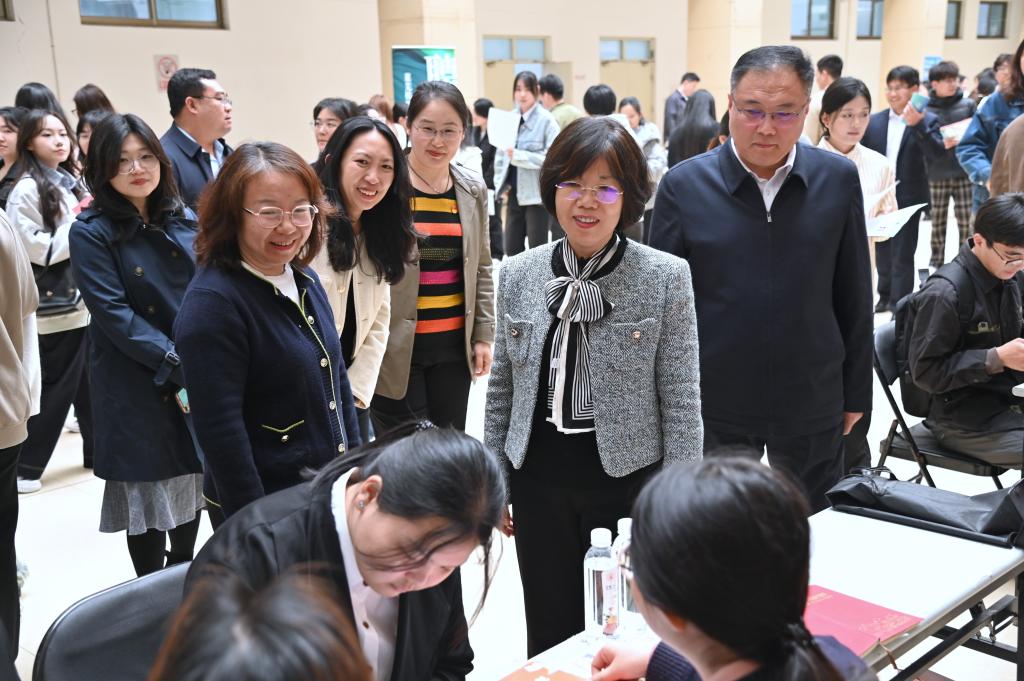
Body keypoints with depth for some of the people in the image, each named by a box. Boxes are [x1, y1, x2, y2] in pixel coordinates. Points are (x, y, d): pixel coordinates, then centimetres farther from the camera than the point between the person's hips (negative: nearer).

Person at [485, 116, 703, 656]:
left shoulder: (666, 277, -8)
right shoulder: (517, 275, 1)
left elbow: (681, 400, -7)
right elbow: (502, 389, 9)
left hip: (631, 476, -2)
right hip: (540, 479, 3)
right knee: (550, 635, 15)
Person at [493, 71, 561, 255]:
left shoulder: (546, 119, -9)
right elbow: (501, 153, 13)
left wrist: (519, 156, -21)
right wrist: (501, 185, 4)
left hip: (537, 194, -5)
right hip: (514, 193, 5)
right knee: (511, 248, 9)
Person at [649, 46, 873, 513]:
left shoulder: (838, 179, -4)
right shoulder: (683, 185, -8)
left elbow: (854, 297, 3)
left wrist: (856, 393, 7)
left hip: (813, 404, 2)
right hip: (714, 408, -1)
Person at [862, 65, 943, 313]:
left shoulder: (927, 120, -4)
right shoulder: (875, 121, 5)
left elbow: (937, 153, -19)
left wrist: (917, 125, -29)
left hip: (908, 198, -4)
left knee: (903, 255, -2)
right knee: (882, 252, 14)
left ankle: (900, 305, 5)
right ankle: (885, 297, 28)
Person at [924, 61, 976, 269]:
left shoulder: (968, 105, 3)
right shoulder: (925, 108, -1)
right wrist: (941, 143, -20)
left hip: (964, 173, 1)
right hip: (936, 175, -1)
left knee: (967, 223, 2)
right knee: (937, 223, 7)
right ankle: (936, 266, 19)